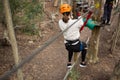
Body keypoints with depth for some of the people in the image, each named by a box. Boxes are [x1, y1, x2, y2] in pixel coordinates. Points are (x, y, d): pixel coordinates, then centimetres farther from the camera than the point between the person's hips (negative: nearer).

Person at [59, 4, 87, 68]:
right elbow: (82, 24, -5)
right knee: (84, 45, 31)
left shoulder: (60, 22, -14)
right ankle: (83, 62, 40)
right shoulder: (76, 22, -26)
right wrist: (79, 16, 8)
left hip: (67, 46, 4)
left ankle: (69, 63, 45)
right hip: (76, 46, -4)